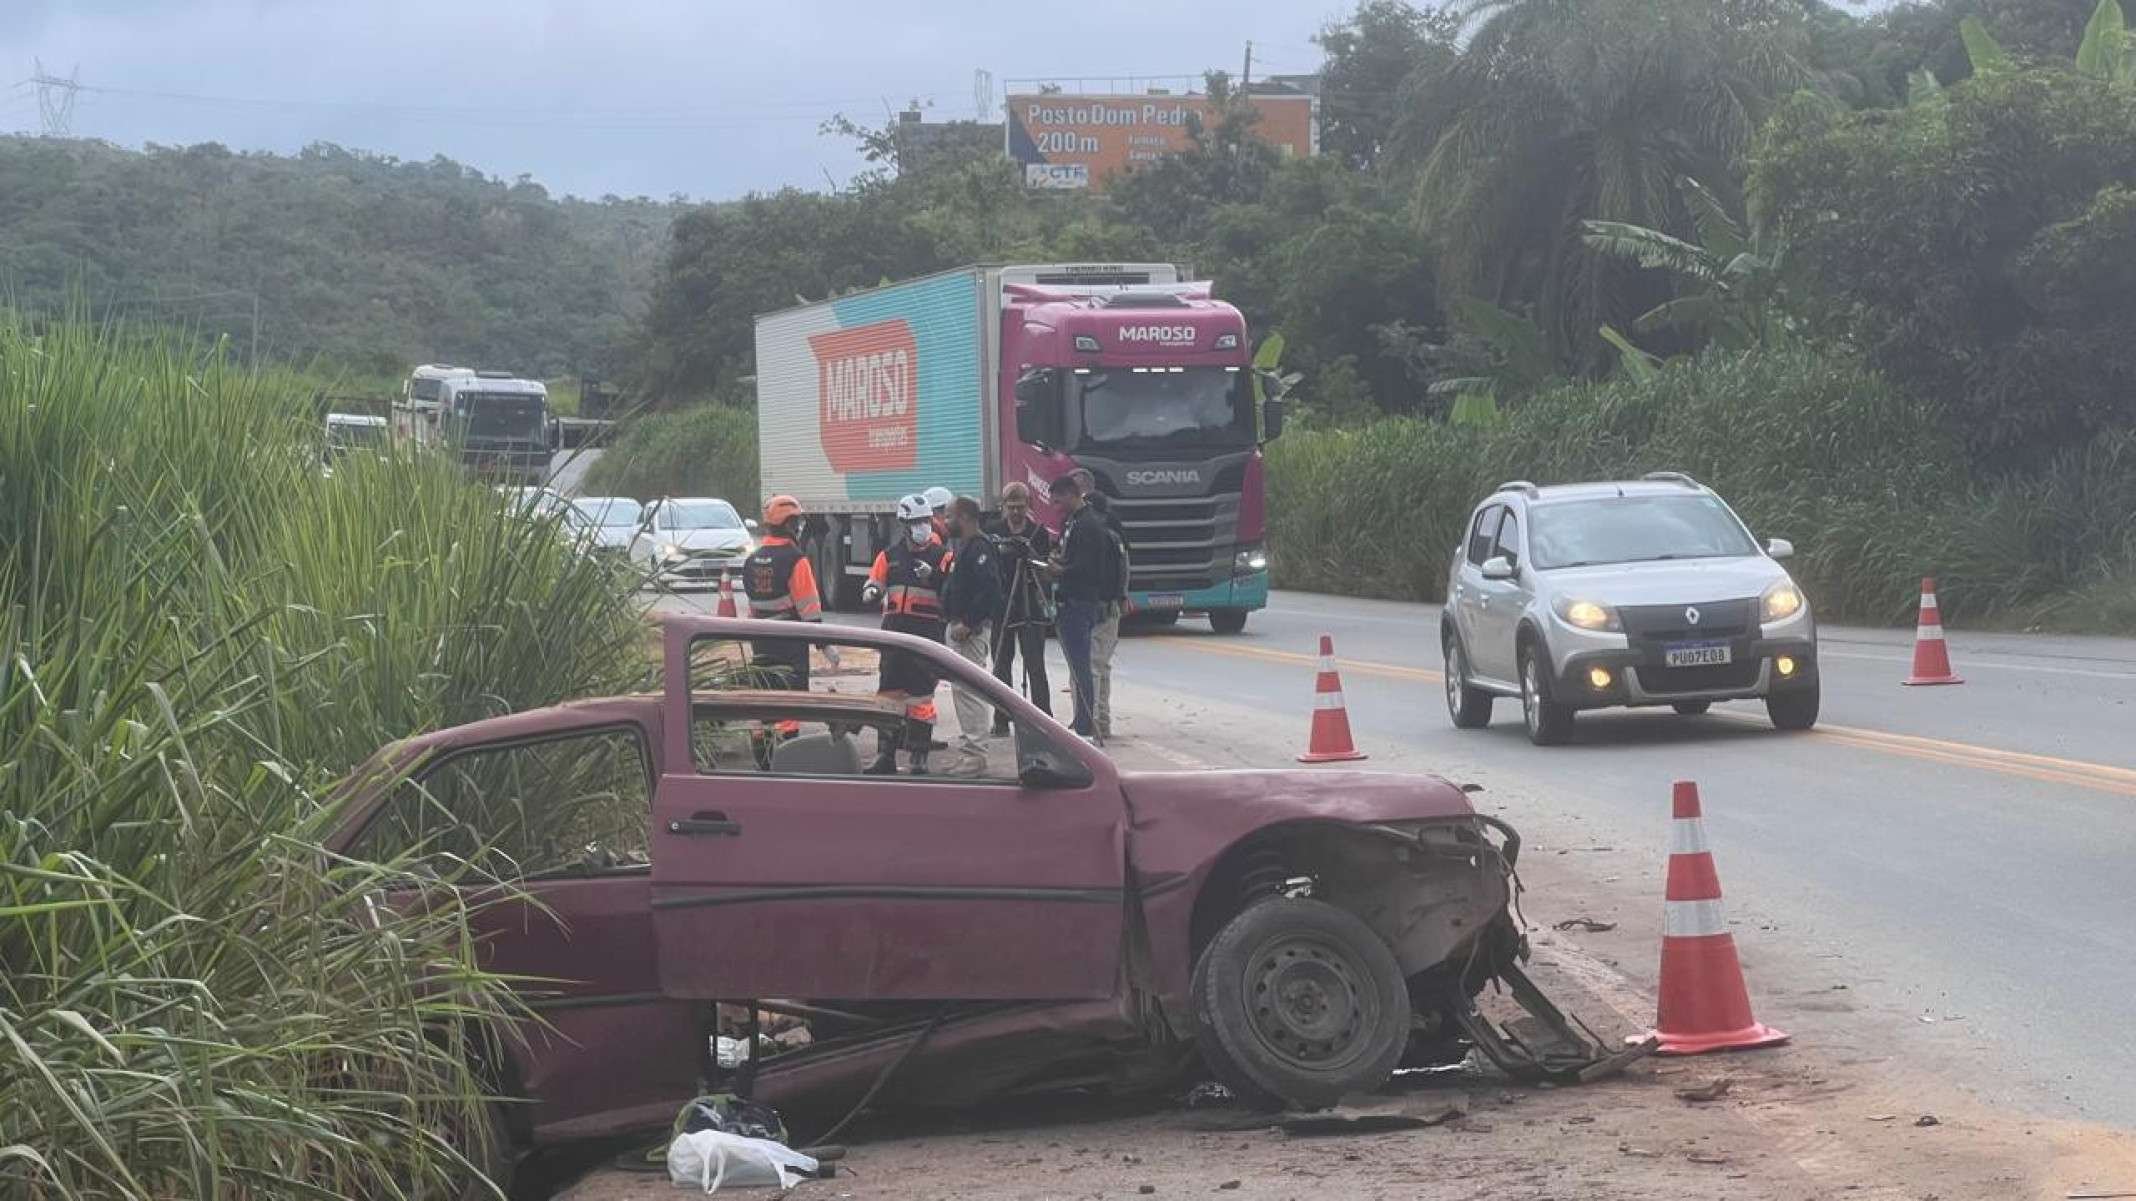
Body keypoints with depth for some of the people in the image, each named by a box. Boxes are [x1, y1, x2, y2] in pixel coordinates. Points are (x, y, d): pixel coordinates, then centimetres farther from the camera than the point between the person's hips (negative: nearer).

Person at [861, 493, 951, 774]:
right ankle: (885, 755, 13)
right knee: (889, 692, 6)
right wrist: (872, 592, -7)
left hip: (927, 631, -4)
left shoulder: (942, 555, 0)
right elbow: (872, 585, 15)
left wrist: (935, 576, -24)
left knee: (920, 695, -3)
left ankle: (919, 758, 5)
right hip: (894, 629, 4)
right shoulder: (890, 556, 12)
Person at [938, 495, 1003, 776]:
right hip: (959, 627, 11)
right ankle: (967, 751, 21)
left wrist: (967, 623, -25)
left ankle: (975, 755, -11)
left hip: (972, 629, -11)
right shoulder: (962, 547, 18)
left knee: (970, 690, -11)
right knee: (960, 689, 14)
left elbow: (990, 590, -25)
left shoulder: (978, 548, -15)